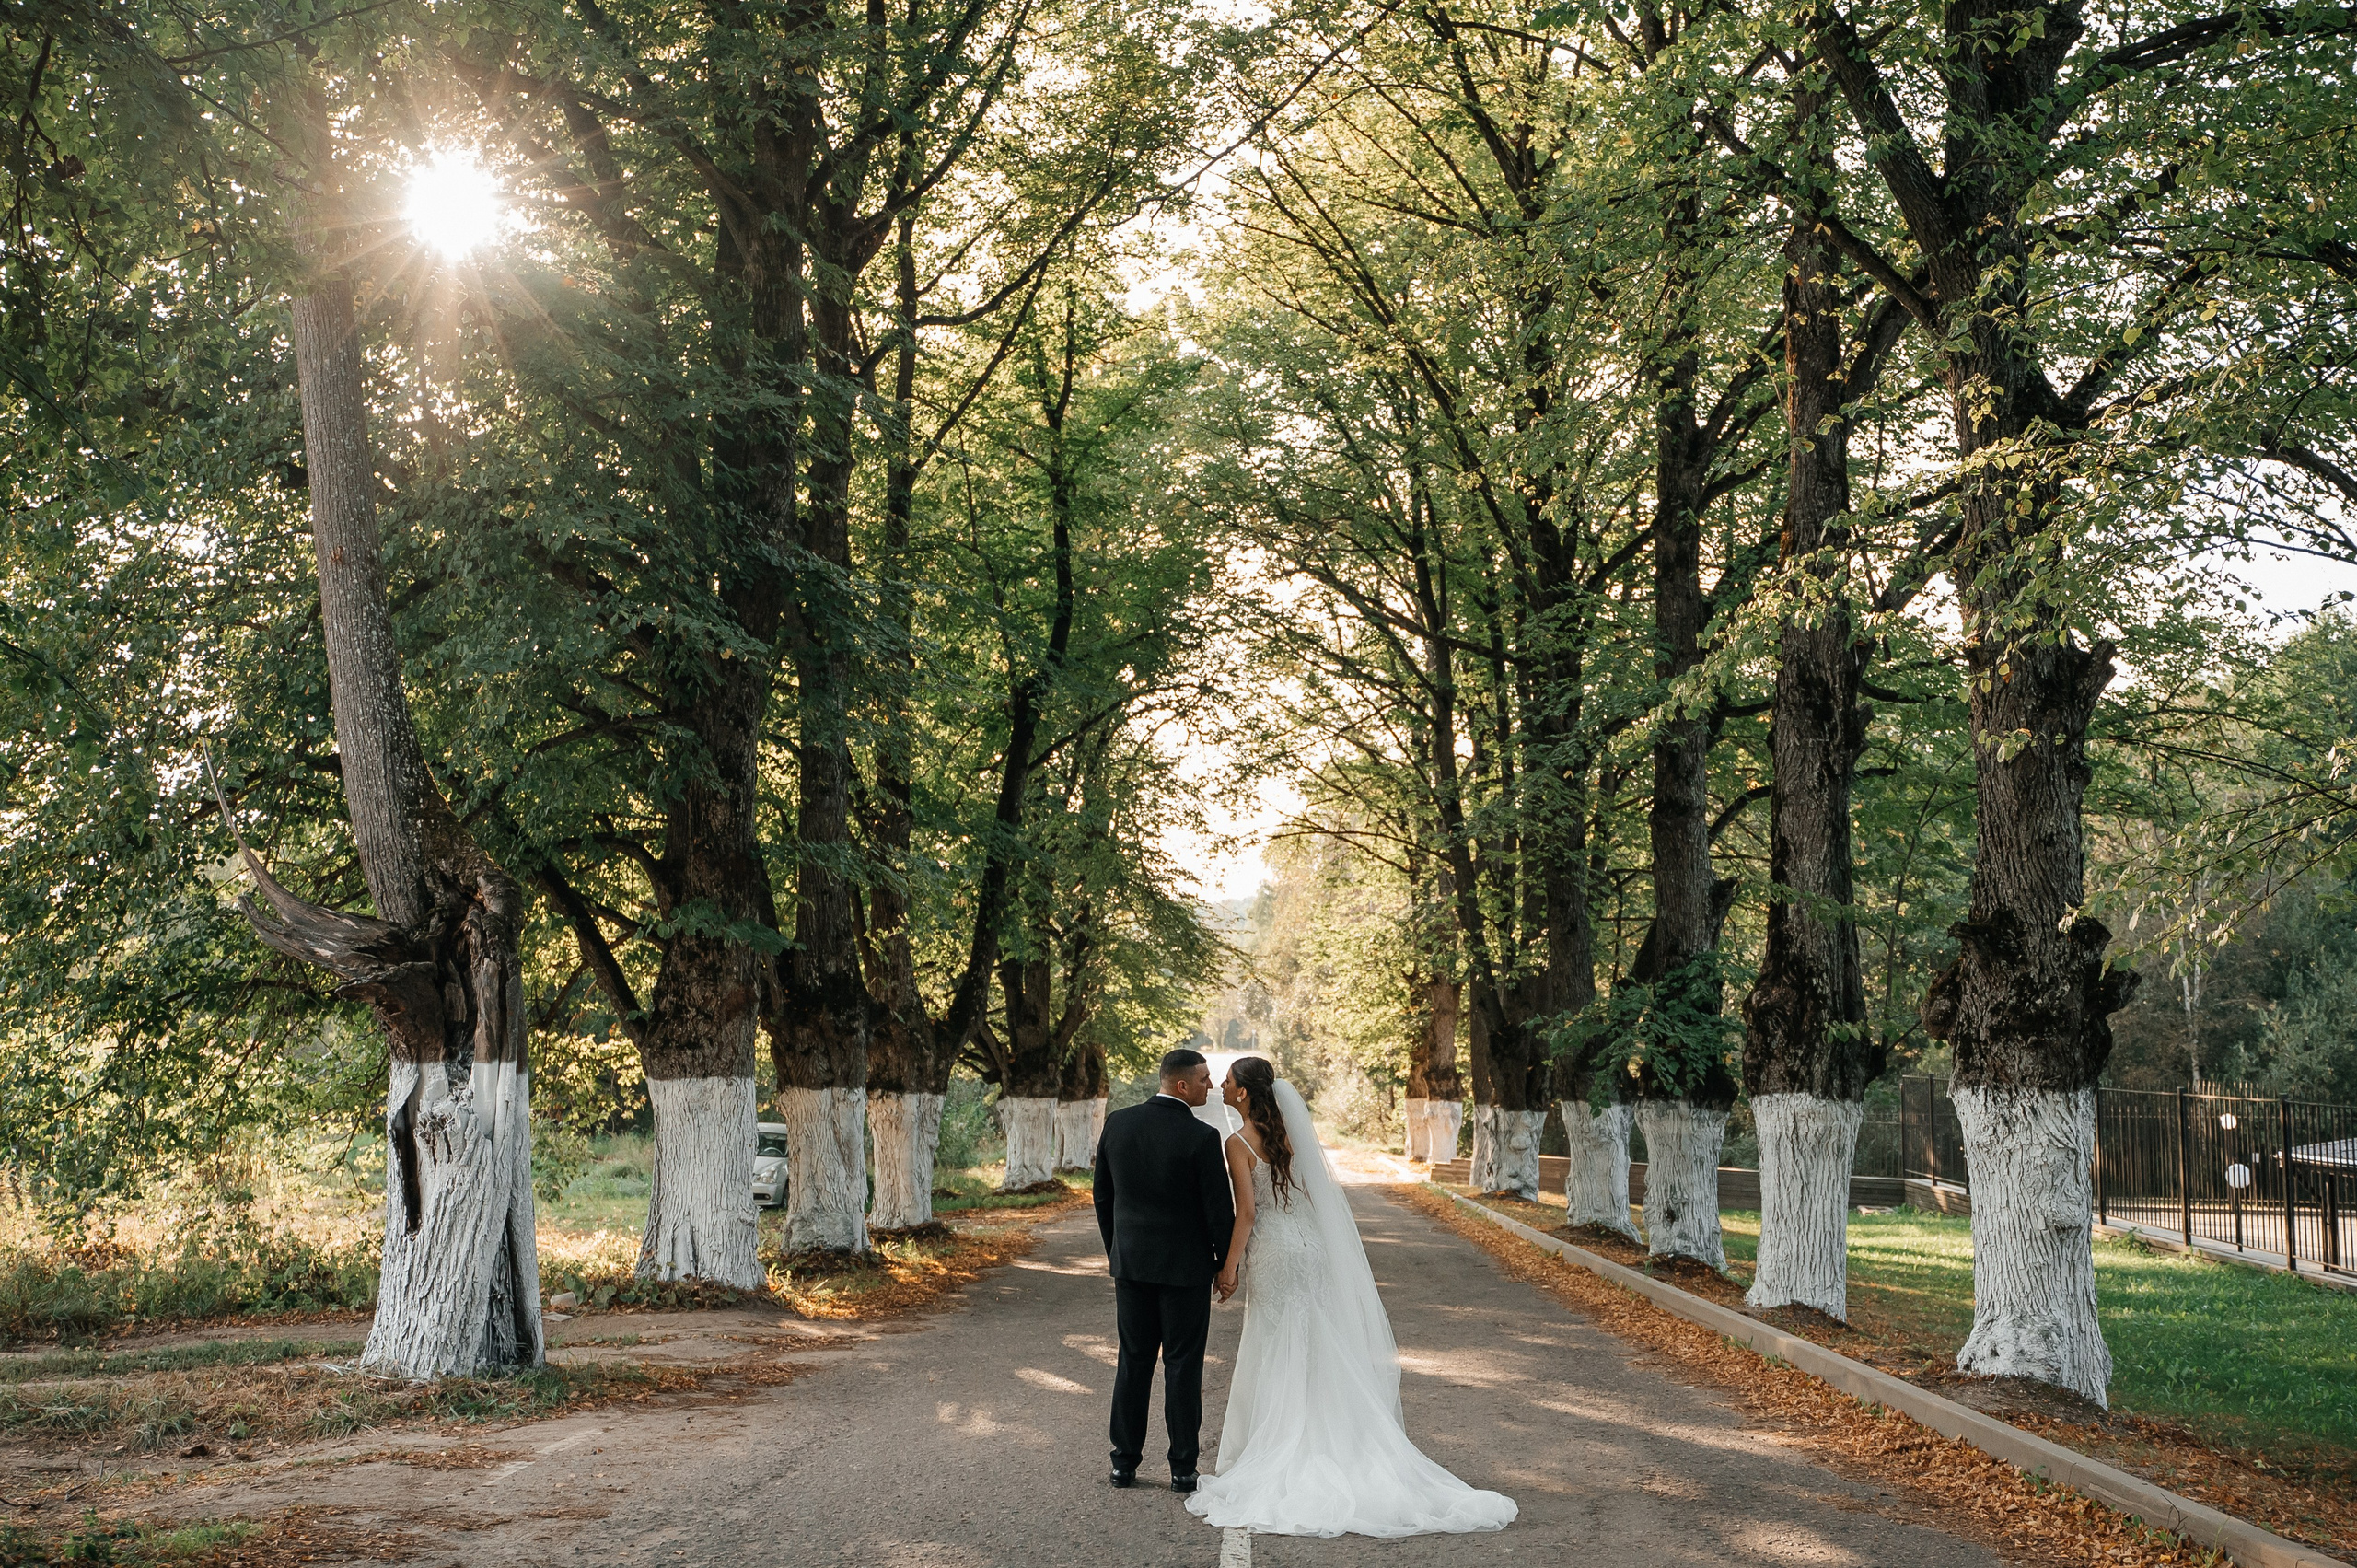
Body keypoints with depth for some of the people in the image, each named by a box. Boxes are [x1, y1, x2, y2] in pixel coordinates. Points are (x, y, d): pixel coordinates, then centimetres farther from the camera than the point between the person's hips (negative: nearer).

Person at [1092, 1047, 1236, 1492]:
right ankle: (1183, 1468, 9)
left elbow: (1103, 1195, 7)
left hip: (1130, 1261, 4)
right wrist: (1226, 1263, 4)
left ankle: (1125, 1462, 16)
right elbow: (1219, 1209, -12)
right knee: (1182, 1367, 4)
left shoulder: (1117, 1123, -2)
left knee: (1133, 1362, 13)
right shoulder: (1202, 1137, -16)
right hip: (1185, 1267, -4)